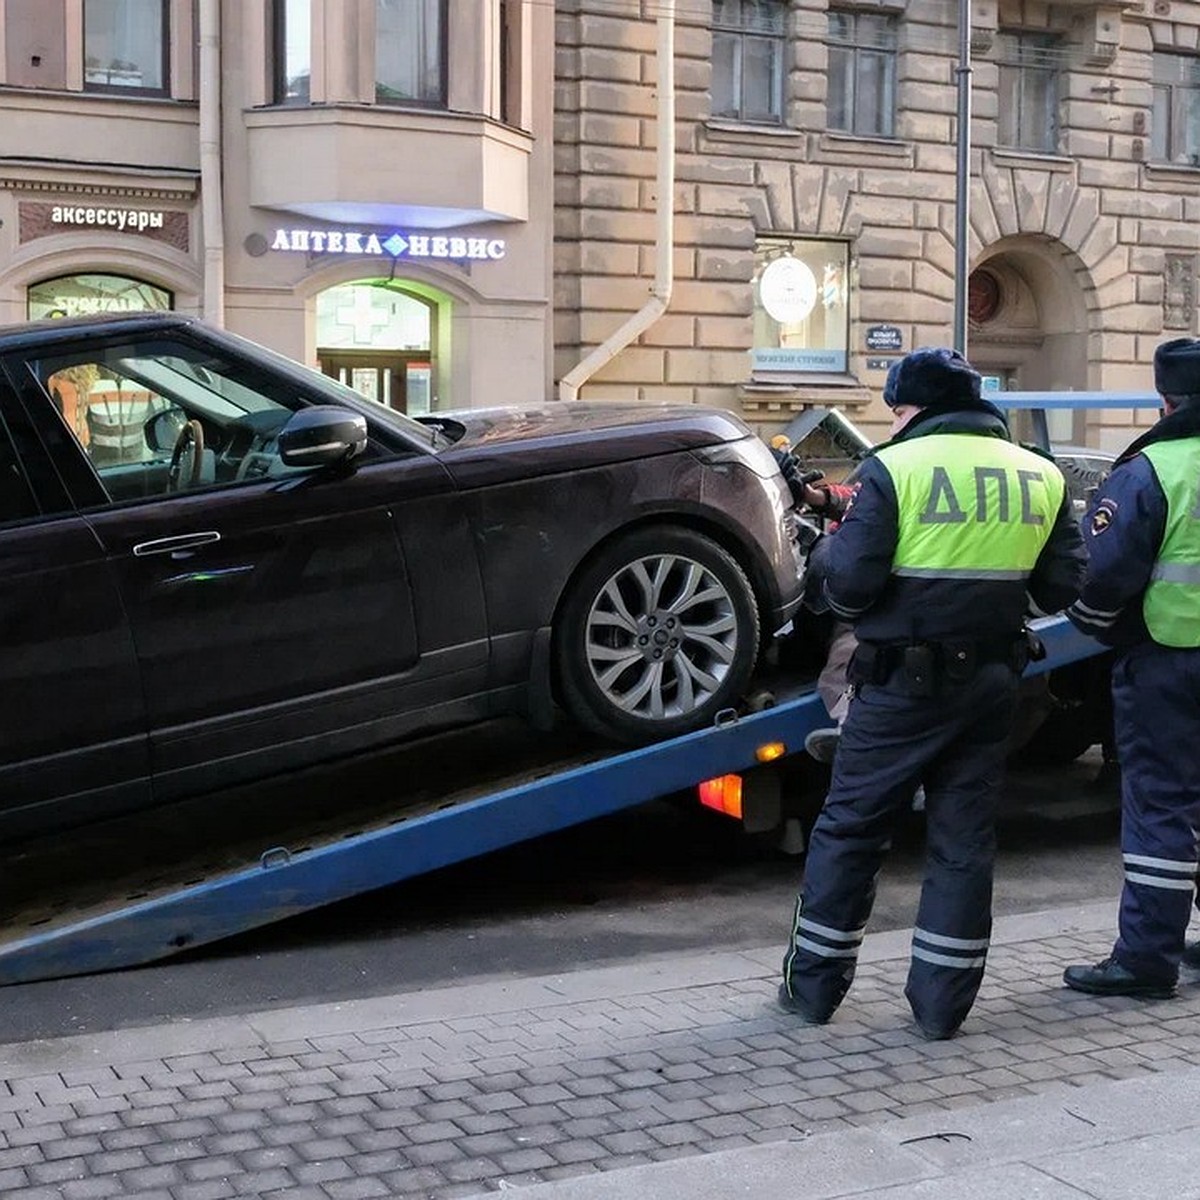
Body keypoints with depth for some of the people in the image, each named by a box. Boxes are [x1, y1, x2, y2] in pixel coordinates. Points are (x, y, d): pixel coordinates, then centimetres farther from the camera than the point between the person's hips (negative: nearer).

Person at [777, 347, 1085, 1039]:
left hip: (904, 683, -4)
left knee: (850, 830, 8)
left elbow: (850, 586, -14)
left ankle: (814, 987, 16)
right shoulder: (1041, 477, 5)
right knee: (965, 842, 12)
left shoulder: (896, 468, -10)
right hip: (992, 683, 4)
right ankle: (942, 1003, 15)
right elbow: (1064, 588, 7)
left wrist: (826, 552, 7)